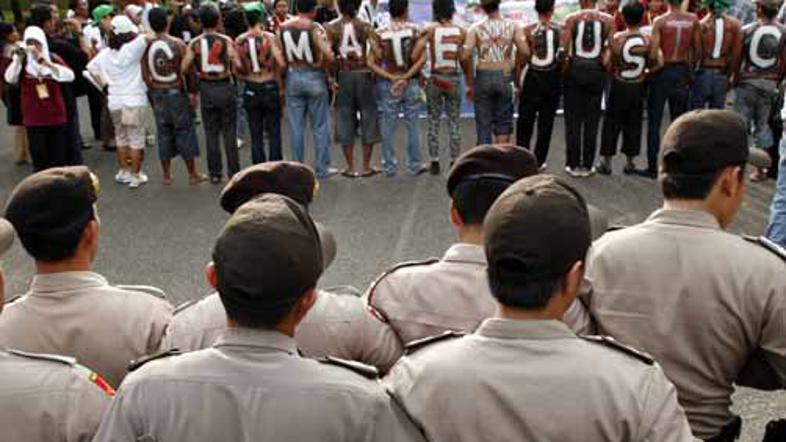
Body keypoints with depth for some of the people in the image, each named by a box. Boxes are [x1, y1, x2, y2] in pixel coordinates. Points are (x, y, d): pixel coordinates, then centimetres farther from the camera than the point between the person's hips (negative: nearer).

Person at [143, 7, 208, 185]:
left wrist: (152, 92, 11)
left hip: (157, 94, 3)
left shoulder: (147, 46, -3)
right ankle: (193, 174, 11)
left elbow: (145, 75, -1)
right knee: (185, 132, 5)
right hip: (177, 92, -3)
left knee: (164, 133, 11)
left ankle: (166, 175, 18)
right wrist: (193, 91, 0)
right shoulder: (178, 43, -10)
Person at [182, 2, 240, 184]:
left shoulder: (194, 44, -3)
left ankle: (215, 173, 12)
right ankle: (233, 172, 9)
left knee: (211, 133, 9)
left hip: (206, 89, 2)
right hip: (225, 87, -2)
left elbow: (184, 68, -7)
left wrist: (197, 68, 11)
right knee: (229, 132, 6)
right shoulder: (226, 41, -8)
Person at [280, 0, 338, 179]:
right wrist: (324, 61, 2)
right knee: (320, 126, 6)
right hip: (314, 77, -4)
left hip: (292, 77, 4)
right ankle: (322, 169, 11)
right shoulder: (315, 28, -12)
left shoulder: (283, 28, 1)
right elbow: (329, 56, -18)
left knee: (296, 126, 9)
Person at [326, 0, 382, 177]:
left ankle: (351, 167, 12)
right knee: (368, 118, 9)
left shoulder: (331, 28, -2)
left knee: (345, 119, 9)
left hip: (343, 76, 1)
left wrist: (331, 76, 2)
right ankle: (366, 167, 12)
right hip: (364, 74, -1)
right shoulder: (365, 27, -4)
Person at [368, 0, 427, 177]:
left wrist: (391, 78, -7)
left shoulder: (379, 33, -2)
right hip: (411, 83, 0)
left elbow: (371, 63, -7)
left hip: (388, 85, 1)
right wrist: (406, 77, -11)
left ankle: (389, 166, 13)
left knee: (388, 126, 8)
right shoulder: (414, 30, -4)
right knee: (413, 125, 9)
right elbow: (422, 59, -12)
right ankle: (414, 165, 15)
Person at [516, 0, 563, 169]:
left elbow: (521, 60, -6)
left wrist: (517, 82, 2)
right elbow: (565, 56, -1)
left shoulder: (528, 30, -7)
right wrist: (562, 79, 12)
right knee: (546, 121, 9)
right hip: (553, 79, 1)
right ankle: (539, 160, 11)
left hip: (533, 78, -1)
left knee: (525, 120, 12)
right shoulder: (560, 29, -4)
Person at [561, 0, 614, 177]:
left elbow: (563, 47, -9)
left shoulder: (571, 18, -2)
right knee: (592, 120, 7)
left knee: (573, 119, 7)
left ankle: (573, 164, 8)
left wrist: (563, 67, 3)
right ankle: (587, 165, 10)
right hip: (597, 71, 1)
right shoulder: (608, 20, 0)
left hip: (575, 70, -1)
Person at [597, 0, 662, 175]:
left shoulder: (617, 38, -12)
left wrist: (612, 72, 3)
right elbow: (658, 63, -6)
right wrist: (646, 72, 10)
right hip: (638, 87, 2)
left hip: (619, 86, -2)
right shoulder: (648, 41, -6)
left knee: (612, 123, 7)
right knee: (634, 124, 12)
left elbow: (606, 62, -16)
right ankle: (630, 162, 16)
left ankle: (606, 162, 11)